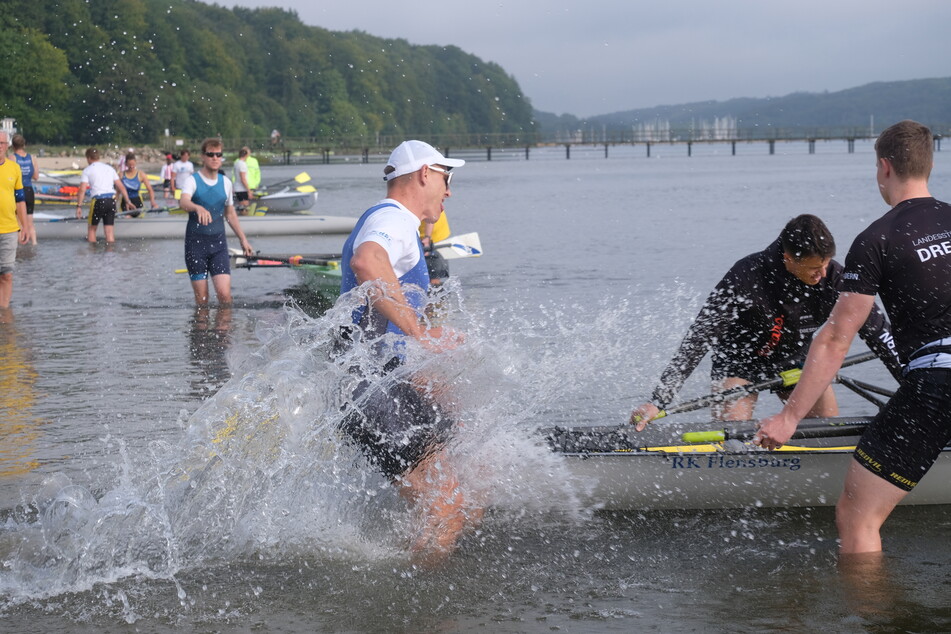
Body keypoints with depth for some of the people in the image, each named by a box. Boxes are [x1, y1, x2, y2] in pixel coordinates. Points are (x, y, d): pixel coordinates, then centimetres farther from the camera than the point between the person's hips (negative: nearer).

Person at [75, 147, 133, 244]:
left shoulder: (87, 170, 3)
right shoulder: (109, 168, 17)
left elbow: (82, 190, -7)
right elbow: (121, 187, 13)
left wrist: (79, 206, -6)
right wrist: (128, 201, 18)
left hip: (98, 201, -4)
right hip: (112, 201, 4)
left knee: (92, 228, 13)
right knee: (109, 231, 5)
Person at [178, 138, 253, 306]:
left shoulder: (226, 182, 9)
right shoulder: (192, 180, -5)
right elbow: (184, 202, -26)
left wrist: (243, 239, 22)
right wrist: (198, 208, -48)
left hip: (218, 242, 3)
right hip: (196, 242, -3)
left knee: (224, 294, -12)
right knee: (202, 299, -2)